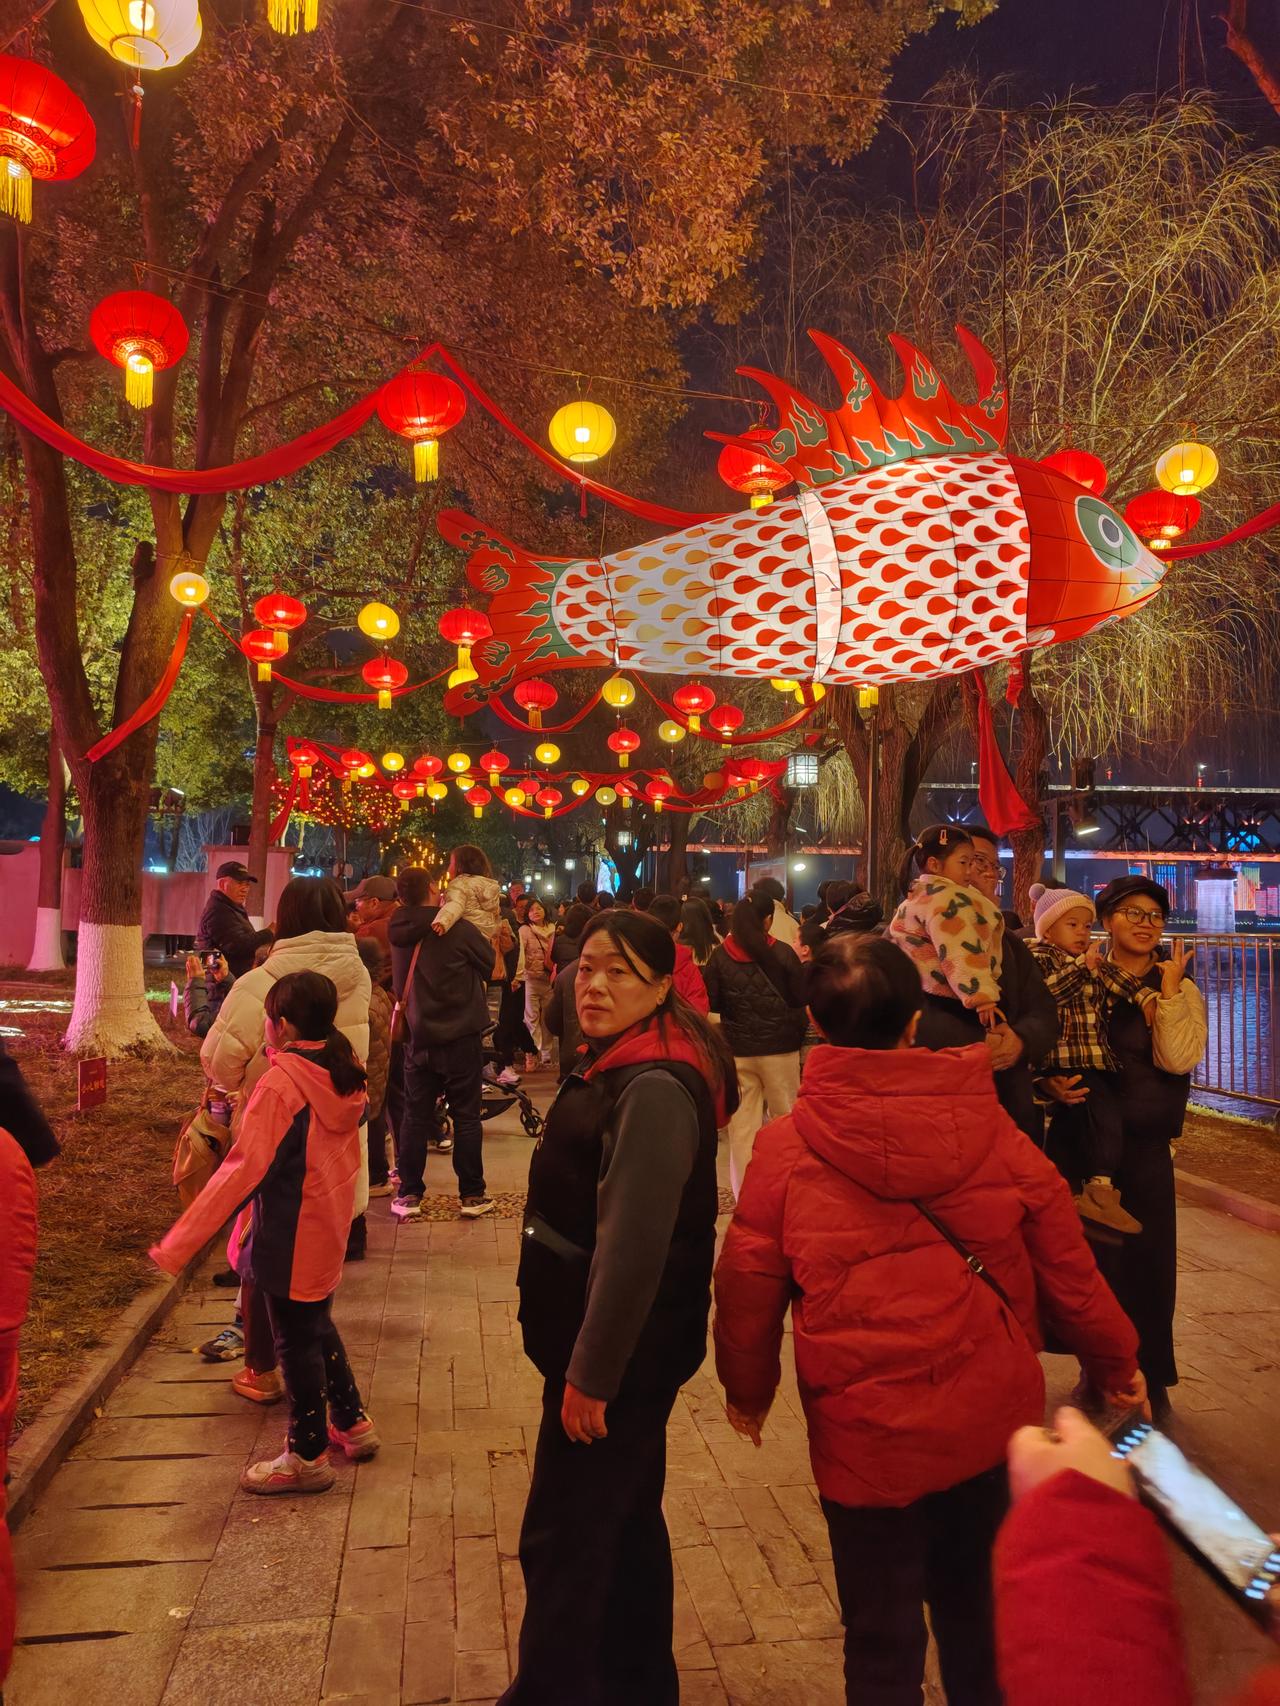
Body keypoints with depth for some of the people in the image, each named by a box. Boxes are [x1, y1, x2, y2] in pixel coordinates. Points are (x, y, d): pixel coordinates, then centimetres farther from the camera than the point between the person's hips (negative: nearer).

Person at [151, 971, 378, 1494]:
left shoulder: (280, 1085, -25)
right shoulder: (343, 1074, -3)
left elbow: (243, 1170, -28)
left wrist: (179, 1242, -24)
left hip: (288, 1239, -8)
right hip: (328, 1230, 8)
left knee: (297, 1342, 8)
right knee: (318, 1328, 25)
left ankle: (307, 1457, 23)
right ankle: (351, 1423, 37)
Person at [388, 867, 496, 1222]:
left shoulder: (400, 933, 1)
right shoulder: (458, 928, -14)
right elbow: (493, 966, -1)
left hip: (419, 1037, 4)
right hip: (461, 1036, -4)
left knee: (415, 1117, 11)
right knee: (466, 1116, 6)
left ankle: (408, 1195, 14)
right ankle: (472, 1195, 11)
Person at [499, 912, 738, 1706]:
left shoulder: (654, 1087, -25)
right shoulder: (623, 1065, 7)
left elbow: (635, 1246, -28)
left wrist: (591, 1373, -21)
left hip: (623, 1349, -10)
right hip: (611, 1343, 10)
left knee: (562, 1537, 4)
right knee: (623, 1520, 23)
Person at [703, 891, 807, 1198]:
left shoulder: (720, 956, -4)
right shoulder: (782, 953, -8)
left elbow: (711, 1003, 0)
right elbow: (801, 999, -2)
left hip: (736, 1050, 2)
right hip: (779, 1048, -1)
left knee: (742, 1126, 7)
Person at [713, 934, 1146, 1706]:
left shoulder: (786, 1147, -16)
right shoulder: (990, 1127, -9)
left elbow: (747, 1287, -7)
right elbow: (1065, 1263, 1)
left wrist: (748, 1389, 12)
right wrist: (1115, 1359, 19)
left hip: (867, 1426, -3)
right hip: (989, 1411, 4)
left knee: (883, 1633, 18)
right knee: (973, 1598, 28)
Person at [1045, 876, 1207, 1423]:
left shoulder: (1180, 991, 3)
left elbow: (1177, 1059, -14)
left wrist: (1166, 990, -13)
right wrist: (1051, 1082, -16)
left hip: (1144, 1147, -1)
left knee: (1147, 1258, 4)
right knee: (1084, 1255, 9)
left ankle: (1151, 1380, 24)